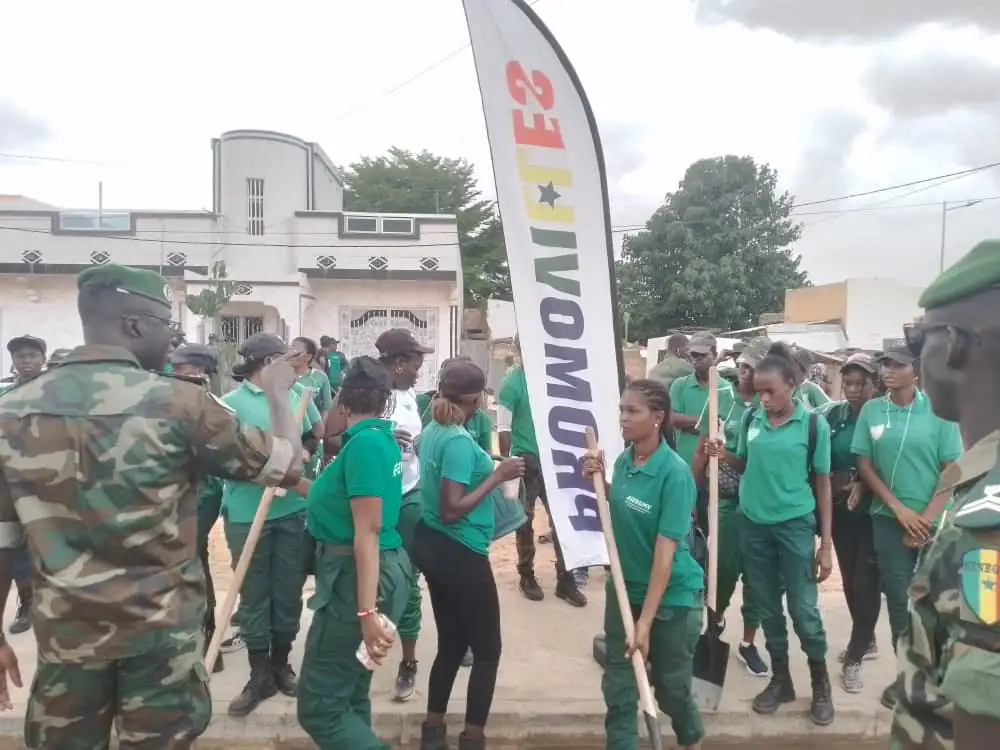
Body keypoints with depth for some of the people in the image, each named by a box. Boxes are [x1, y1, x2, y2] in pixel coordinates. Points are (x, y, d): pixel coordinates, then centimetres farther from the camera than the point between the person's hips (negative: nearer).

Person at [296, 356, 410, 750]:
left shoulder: (365, 443, -20)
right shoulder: (381, 438, 9)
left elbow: (367, 533, -24)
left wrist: (368, 611, -24)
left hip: (357, 575, -10)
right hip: (367, 571, 10)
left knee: (319, 705, -2)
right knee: (348, 690, 21)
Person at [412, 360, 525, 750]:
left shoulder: (432, 432, 6)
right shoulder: (459, 442, -22)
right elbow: (451, 510, -26)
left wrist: (485, 469, 14)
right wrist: (497, 476, -21)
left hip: (432, 545, 9)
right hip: (460, 553, -9)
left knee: (451, 643, 19)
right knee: (487, 650, 7)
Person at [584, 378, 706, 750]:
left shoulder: (674, 473, -23)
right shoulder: (623, 460, -4)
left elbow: (665, 550, -24)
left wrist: (646, 620, -24)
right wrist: (600, 480, -6)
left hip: (671, 597, -5)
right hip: (624, 588, 5)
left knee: (671, 687, 16)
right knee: (617, 688, 9)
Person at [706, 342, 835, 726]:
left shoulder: (813, 424, -8)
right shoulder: (750, 418, 0)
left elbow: (822, 484, -3)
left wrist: (826, 543, -4)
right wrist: (724, 455, -11)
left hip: (795, 526, -3)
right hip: (753, 525, 3)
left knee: (804, 609, 3)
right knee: (768, 607, 13)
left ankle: (821, 684, 25)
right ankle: (780, 679, 30)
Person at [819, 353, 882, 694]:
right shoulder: (832, 415, 1)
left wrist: (864, 486, -21)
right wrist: (833, 482, -11)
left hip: (874, 511, -4)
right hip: (841, 510, 4)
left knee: (866, 582, -1)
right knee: (849, 579, 14)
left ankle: (854, 657, 11)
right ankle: (866, 641, 35)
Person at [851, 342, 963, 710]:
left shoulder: (938, 411, -6)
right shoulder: (871, 411, 0)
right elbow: (864, 465, 1)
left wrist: (925, 518, -11)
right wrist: (900, 510, -8)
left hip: (934, 521, -1)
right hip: (889, 519, 1)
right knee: (898, 598, 6)